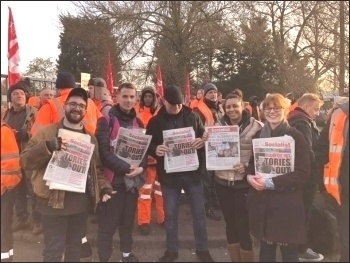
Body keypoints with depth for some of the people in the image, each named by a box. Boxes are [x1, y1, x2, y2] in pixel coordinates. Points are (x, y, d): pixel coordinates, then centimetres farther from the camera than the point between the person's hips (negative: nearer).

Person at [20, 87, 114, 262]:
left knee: (75, 247, 19)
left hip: (82, 202, 4)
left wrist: (104, 187, 1)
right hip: (54, 201, -4)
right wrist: (48, 147, -25)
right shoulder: (47, 132, -3)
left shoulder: (90, 138, 11)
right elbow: (25, 160, -9)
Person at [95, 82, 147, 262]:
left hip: (133, 179, 5)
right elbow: (104, 151, -15)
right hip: (113, 178, -5)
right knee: (108, 223, 3)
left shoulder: (138, 122, 10)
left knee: (128, 220, 18)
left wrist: (141, 167, -10)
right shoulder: (106, 120, -7)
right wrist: (125, 168, -21)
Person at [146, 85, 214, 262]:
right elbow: (147, 145, 0)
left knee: (199, 213, 11)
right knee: (170, 215, 12)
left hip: (192, 172, 1)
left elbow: (205, 136, 7)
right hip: (168, 174, 0)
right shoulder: (155, 121, -1)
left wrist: (202, 141, -17)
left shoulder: (192, 116, 0)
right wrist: (155, 150, -23)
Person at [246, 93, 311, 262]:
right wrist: (250, 176, -7)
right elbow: (251, 162, 16)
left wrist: (271, 182, -20)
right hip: (261, 203, 4)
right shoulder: (258, 135, 8)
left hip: (286, 204, -4)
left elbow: (303, 173, -12)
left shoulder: (295, 136, -7)